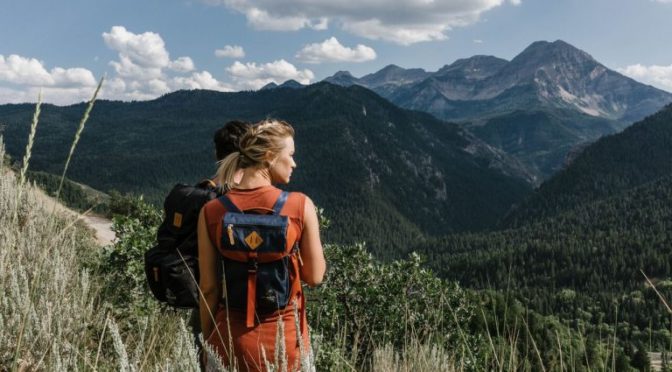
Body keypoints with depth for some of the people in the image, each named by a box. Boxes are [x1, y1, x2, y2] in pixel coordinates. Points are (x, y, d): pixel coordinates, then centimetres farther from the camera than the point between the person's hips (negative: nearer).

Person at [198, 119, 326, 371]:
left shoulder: (211, 211, -6)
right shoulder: (300, 205, -11)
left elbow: (209, 288, -1)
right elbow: (315, 276, -5)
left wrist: (208, 342, 10)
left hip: (232, 336, 2)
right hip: (286, 333, -1)